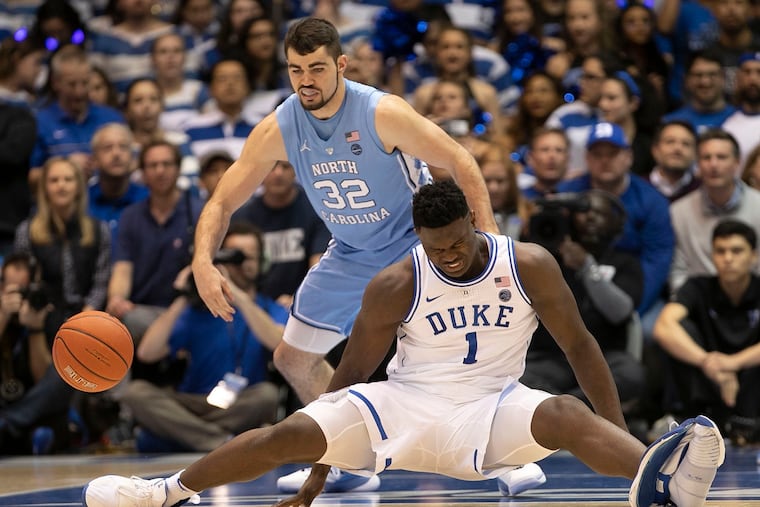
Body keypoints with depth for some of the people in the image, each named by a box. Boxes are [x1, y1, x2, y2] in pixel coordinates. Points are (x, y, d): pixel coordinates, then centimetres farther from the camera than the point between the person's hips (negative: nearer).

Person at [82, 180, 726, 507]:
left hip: (491, 408, -1)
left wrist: (624, 440, -7)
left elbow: (580, 346, 0)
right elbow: (353, 372, 2)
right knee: (291, 432, -18)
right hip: (406, 405, 1)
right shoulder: (395, 286, -6)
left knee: (566, 416, -34)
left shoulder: (529, 266, -6)